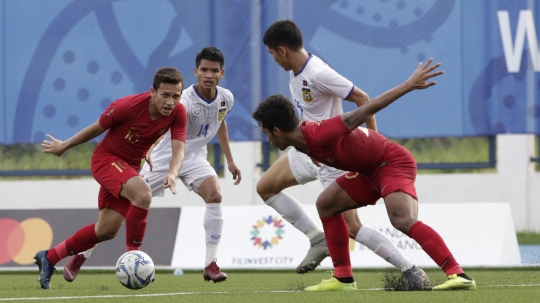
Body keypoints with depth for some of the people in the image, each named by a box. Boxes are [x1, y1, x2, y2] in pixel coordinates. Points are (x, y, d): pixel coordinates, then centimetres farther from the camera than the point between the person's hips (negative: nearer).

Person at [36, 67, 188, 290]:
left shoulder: (178, 113, -16)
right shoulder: (128, 106, -28)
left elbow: (178, 150, -21)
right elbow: (97, 128, -12)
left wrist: (172, 173, -43)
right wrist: (64, 146, 2)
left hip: (129, 167, 6)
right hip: (106, 158, -6)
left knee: (107, 230, 10)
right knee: (143, 194, -33)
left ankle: (48, 258, 26)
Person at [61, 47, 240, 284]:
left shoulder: (226, 99, -8)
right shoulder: (185, 102, -29)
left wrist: (230, 160, 17)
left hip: (194, 157, 4)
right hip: (163, 157, -4)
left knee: (214, 196, -23)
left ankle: (211, 265, -15)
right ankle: (81, 256, 11)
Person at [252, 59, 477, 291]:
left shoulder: (319, 134, -26)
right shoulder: (304, 142, 2)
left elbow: (365, 110, -25)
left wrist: (410, 84, -23)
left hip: (393, 163, -10)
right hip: (371, 170, 10)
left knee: (403, 220, -30)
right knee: (326, 204, 13)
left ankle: (458, 275, -36)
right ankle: (343, 278, 13)